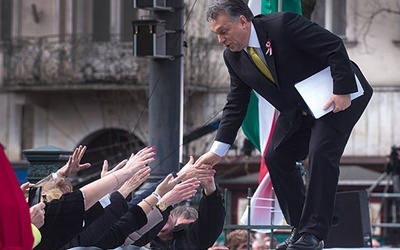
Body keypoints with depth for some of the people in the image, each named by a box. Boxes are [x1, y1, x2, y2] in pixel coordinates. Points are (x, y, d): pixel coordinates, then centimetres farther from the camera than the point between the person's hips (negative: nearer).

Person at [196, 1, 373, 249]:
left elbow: (334, 47, -25)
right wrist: (217, 151, -3)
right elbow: (235, 105, 2)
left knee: (321, 154, -22)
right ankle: (301, 229, 10)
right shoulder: (234, 57, -4)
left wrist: (343, 91, -28)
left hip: (339, 97, -8)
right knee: (276, 158, 1)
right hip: (297, 111, 8)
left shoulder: (283, 24, -26)